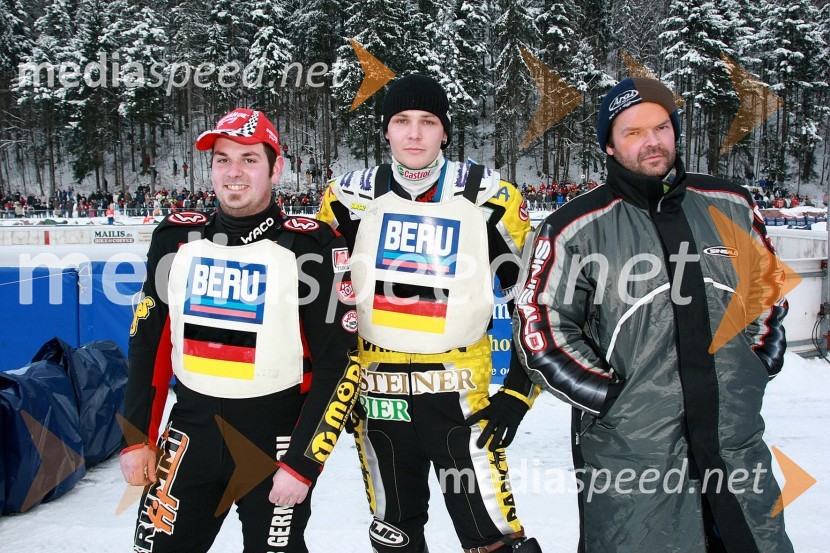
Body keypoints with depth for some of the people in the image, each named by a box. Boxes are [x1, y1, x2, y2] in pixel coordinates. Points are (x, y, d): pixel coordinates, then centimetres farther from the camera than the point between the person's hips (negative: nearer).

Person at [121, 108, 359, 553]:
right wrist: (137, 438, 6)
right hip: (190, 430, 4)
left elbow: (337, 364, -12)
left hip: (277, 437, -3)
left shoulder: (311, 246, -11)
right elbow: (149, 344, 9)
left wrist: (302, 463, -13)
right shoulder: (176, 238, 3)